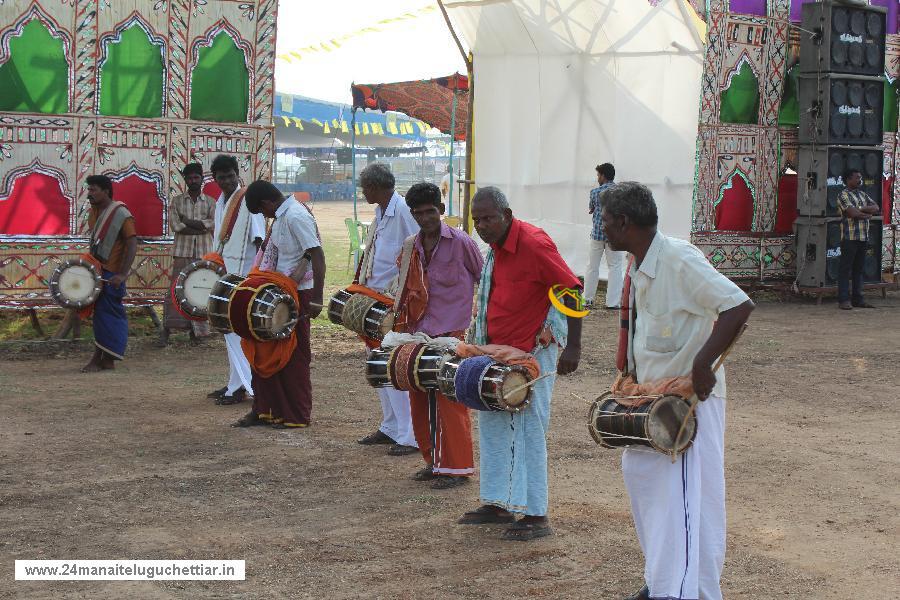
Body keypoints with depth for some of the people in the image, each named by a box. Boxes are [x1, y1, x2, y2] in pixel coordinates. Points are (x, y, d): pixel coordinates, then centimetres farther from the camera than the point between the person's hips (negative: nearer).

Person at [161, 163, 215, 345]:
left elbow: (214, 223, -8)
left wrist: (188, 222, -11)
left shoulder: (210, 202, 8)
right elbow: (175, 225, -7)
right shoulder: (177, 201, 7)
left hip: (203, 254, 1)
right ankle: (167, 328, 0)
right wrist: (201, 228, -12)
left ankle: (196, 330, 11)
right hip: (182, 253, -1)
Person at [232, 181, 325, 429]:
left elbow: (317, 256, -24)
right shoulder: (280, 217, 10)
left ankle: (296, 416, 12)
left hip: (299, 294, -9)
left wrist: (316, 299, -27)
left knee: (294, 355, 1)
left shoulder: (296, 217, -19)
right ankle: (264, 409, 21)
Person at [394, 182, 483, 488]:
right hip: (421, 334, 7)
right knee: (420, 399, 10)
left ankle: (457, 467, 4)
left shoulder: (460, 242, -8)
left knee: (449, 402, -5)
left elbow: (485, 280, 0)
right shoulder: (412, 247, 10)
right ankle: (434, 462, 23)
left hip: (452, 335, -7)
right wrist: (403, 320, 10)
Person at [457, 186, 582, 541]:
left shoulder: (534, 244, -19)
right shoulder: (496, 247, 8)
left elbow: (573, 291, -19)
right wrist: (482, 341, 18)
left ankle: (536, 516, 2)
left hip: (533, 352, -9)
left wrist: (573, 346, -23)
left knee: (529, 430, -5)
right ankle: (497, 505, 22)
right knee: (492, 425, 12)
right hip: (499, 350, 9)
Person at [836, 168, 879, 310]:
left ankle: (857, 299, 16)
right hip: (849, 237, -7)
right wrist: (868, 214, -2)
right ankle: (844, 300, -3)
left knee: (859, 269, 11)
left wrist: (860, 209, -10)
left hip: (863, 237, 7)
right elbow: (853, 213, -18)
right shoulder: (843, 195, -6)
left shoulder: (863, 195, 18)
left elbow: (876, 208, 5)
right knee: (845, 269, -4)